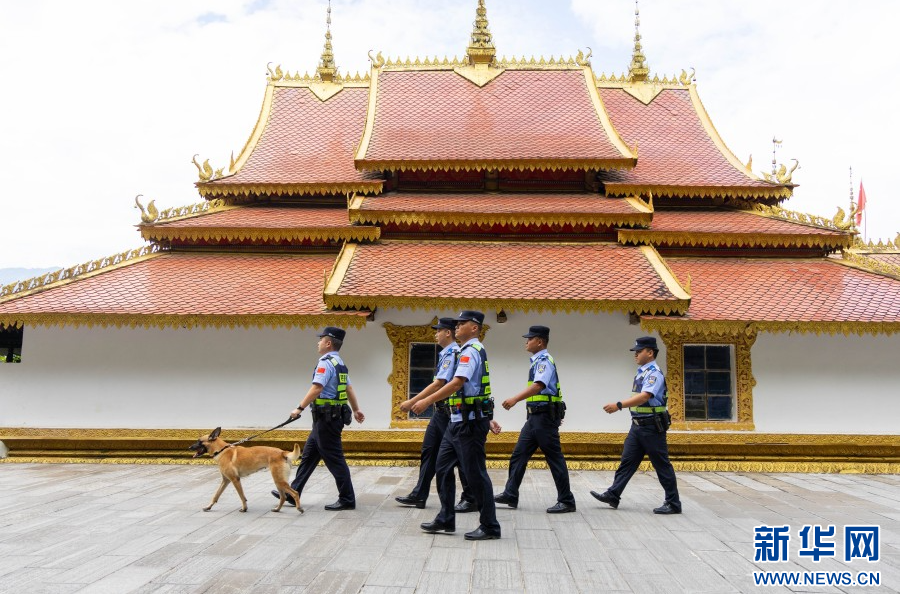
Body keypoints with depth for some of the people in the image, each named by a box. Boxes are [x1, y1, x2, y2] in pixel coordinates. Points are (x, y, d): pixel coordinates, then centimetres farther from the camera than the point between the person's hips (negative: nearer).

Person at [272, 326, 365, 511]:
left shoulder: (326, 362, -15)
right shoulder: (340, 363, 15)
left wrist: (299, 408, -21)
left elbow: (316, 389, -25)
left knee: (334, 459, -3)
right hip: (330, 418, 10)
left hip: (326, 418, -10)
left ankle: (347, 500, 4)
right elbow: (349, 389, 19)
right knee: (309, 455, 15)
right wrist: (356, 410, 24)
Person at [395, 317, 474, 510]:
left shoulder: (452, 354, -16)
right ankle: (419, 495, 18)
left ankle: (470, 499, 9)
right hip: (441, 410, 10)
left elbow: (439, 384, -23)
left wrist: (412, 401, -22)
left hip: (450, 411, -10)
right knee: (428, 450, 11)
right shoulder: (446, 354, 14)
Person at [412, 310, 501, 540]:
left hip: (469, 422, -10)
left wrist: (427, 401, -27)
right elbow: (479, 389, 19)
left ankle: (490, 527, 9)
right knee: (443, 467, 13)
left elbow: (457, 383, -26)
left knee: (476, 474, -2)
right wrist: (488, 418, 20)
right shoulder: (471, 351, 18)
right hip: (458, 421, 10)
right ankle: (445, 519, 23)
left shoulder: (471, 351, -14)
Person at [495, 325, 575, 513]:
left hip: (545, 416, -10)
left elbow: (538, 385, -29)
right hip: (535, 416, 10)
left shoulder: (544, 361, -13)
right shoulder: (538, 361, 16)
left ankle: (566, 501, 8)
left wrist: (516, 399, -39)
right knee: (519, 454, 10)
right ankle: (510, 495, 16)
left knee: (554, 458, -2)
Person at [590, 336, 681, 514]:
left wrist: (619, 405, -37)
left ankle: (673, 503, 11)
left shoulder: (654, 373, -16)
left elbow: (644, 396, -30)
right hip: (638, 425, 9)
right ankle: (613, 495, 13)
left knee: (662, 465, 0)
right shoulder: (642, 372, 12)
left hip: (652, 426, -9)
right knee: (627, 461, 9)